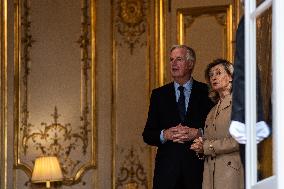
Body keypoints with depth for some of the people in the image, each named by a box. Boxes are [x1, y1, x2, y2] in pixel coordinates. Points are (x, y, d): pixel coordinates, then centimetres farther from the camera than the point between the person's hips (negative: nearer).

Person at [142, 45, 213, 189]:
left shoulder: (206, 92, 5)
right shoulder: (159, 94, 11)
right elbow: (147, 135, 8)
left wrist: (198, 133, -16)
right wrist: (165, 135, -11)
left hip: (197, 167, -2)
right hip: (167, 168, 2)